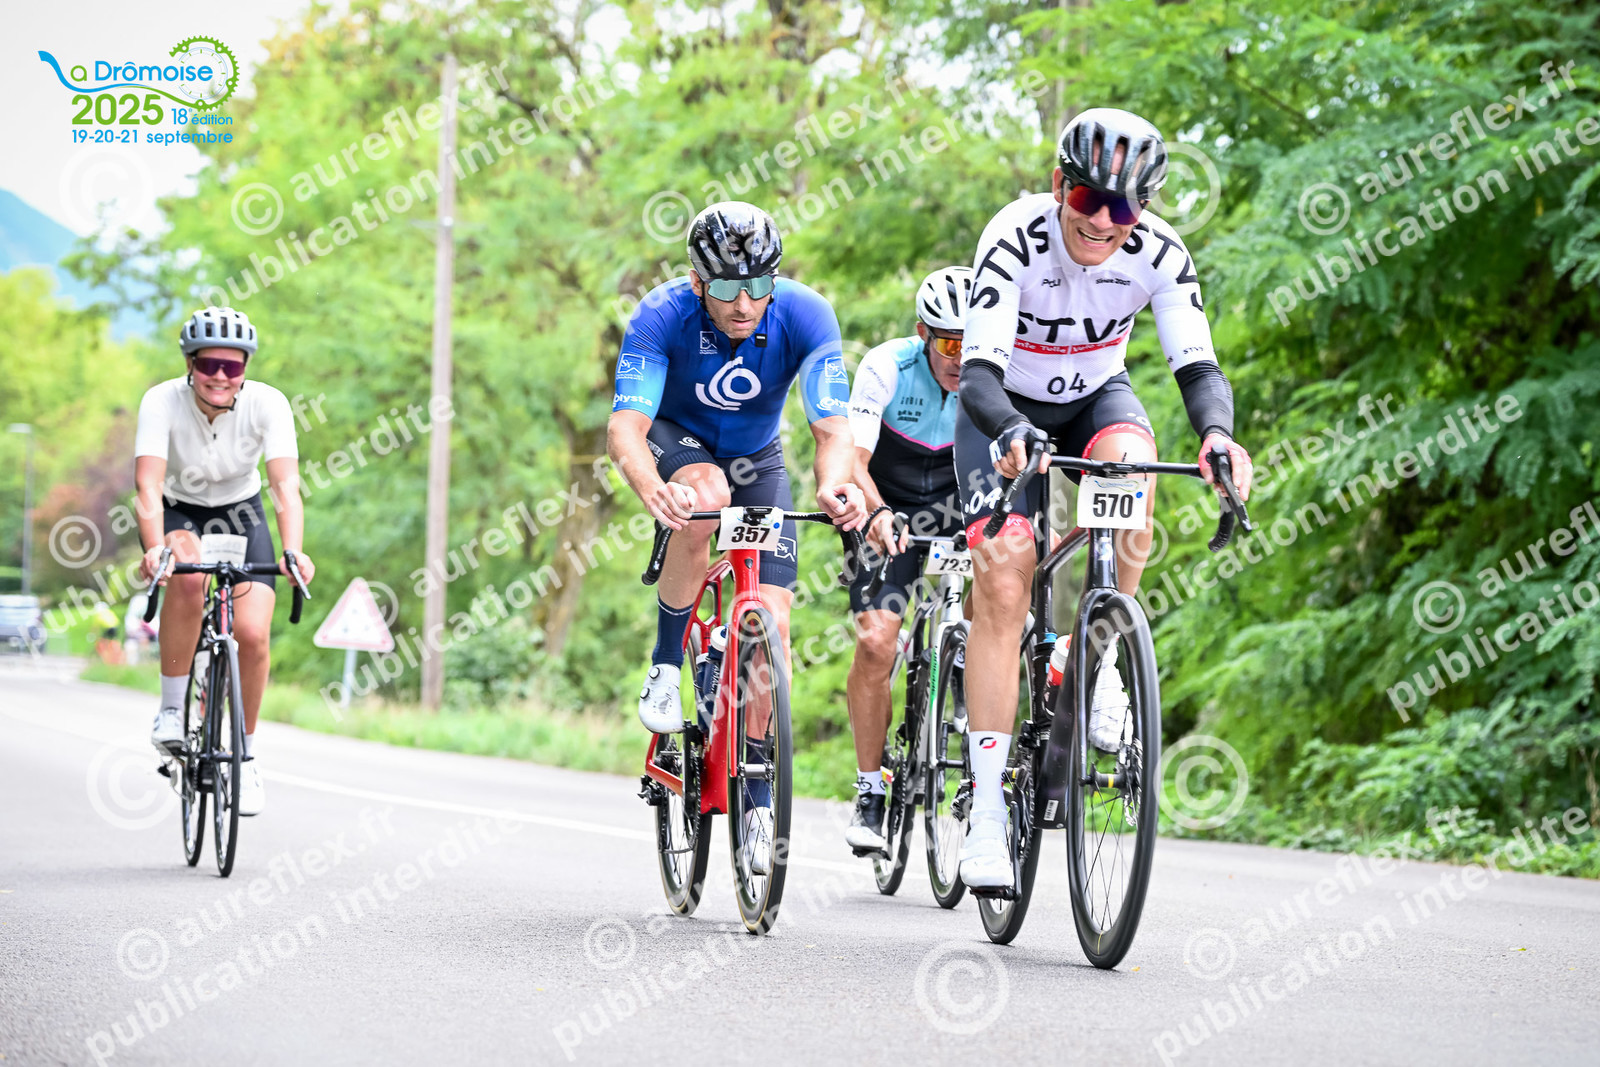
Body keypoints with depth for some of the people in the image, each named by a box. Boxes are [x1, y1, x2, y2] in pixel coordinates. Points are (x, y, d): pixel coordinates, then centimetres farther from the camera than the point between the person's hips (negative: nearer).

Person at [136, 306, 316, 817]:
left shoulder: (267, 404, -22)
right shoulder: (162, 402, -25)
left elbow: (286, 484, -31)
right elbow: (148, 484, -35)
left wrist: (293, 551, -47)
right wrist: (154, 548, -52)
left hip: (240, 515, 1)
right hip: (178, 514, -1)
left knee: (252, 634, -17)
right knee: (186, 574, -36)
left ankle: (246, 757, 6)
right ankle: (172, 711, -20)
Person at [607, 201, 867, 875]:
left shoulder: (805, 316, -28)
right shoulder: (663, 315, -31)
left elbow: (833, 428, -35)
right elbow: (625, 426, -40)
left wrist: (833, 488, -57)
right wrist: (652, 490, -61)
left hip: (755, 458, 2)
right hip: (675, 440, -2)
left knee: (772, 619, -12)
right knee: (705, 493, -38)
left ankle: (759, 799, 1)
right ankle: (666, 665, -18)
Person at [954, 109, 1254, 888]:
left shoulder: (1159, 253, -23)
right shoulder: (1016, 239, -30)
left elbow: (1197, 365, -29)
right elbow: (978, 373, -38)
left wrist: (1217, 435, -51)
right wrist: (1010, 433, -59)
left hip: (1096, 397, 2)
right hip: (1007, 408, -2)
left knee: (1131, 463, -35)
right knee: (1002, 580, -19)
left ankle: (1103, 663, -15)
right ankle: (986, 812, -16)